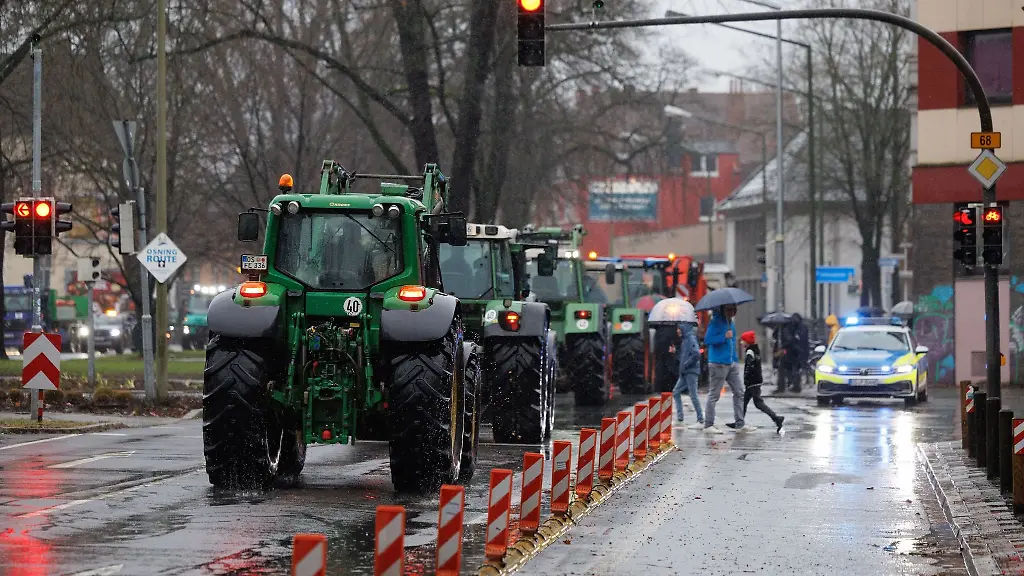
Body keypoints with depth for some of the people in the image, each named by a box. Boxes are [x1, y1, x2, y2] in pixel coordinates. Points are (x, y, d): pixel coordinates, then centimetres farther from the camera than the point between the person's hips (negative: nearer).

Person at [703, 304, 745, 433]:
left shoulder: (731, 323, 17)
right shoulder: (716, 322, -9)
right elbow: (707, 340, -20)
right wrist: (724, 337, -24)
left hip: (732, 363, 8)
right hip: (718, 363, -8)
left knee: (739, 392, 6)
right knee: (714, 394, -4)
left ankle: (740, 422, 10)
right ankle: (708, 425, -1)